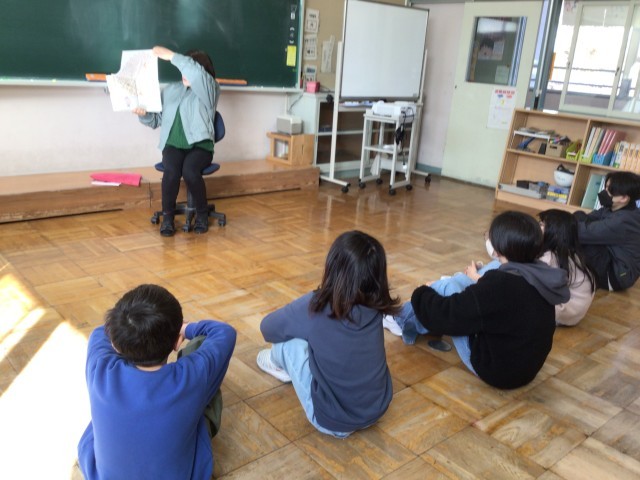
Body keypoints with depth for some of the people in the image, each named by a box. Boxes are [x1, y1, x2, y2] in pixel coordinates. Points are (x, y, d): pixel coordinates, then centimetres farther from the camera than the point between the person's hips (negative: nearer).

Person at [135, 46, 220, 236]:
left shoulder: (210, 90, 1)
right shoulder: (170, 90, 16)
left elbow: (197, 74, -23)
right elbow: (156, 120, 16)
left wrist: (172, 56, -19)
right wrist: (144, 113, -6)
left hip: (200, 145, -3)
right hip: (173, 144, 3)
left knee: (190, 171, -34)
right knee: (171, 171, -30)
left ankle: (202, 213, -9)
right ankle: (168, 216, -11)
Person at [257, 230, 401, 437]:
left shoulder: (314, 306, -21)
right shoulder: (376, 307, -9)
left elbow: (267, 328, -2)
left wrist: (299, 326, 17)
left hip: (332, 421, -4)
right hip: (378, 410, 5)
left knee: (290, 340, 3)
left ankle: (279, 362, 34)